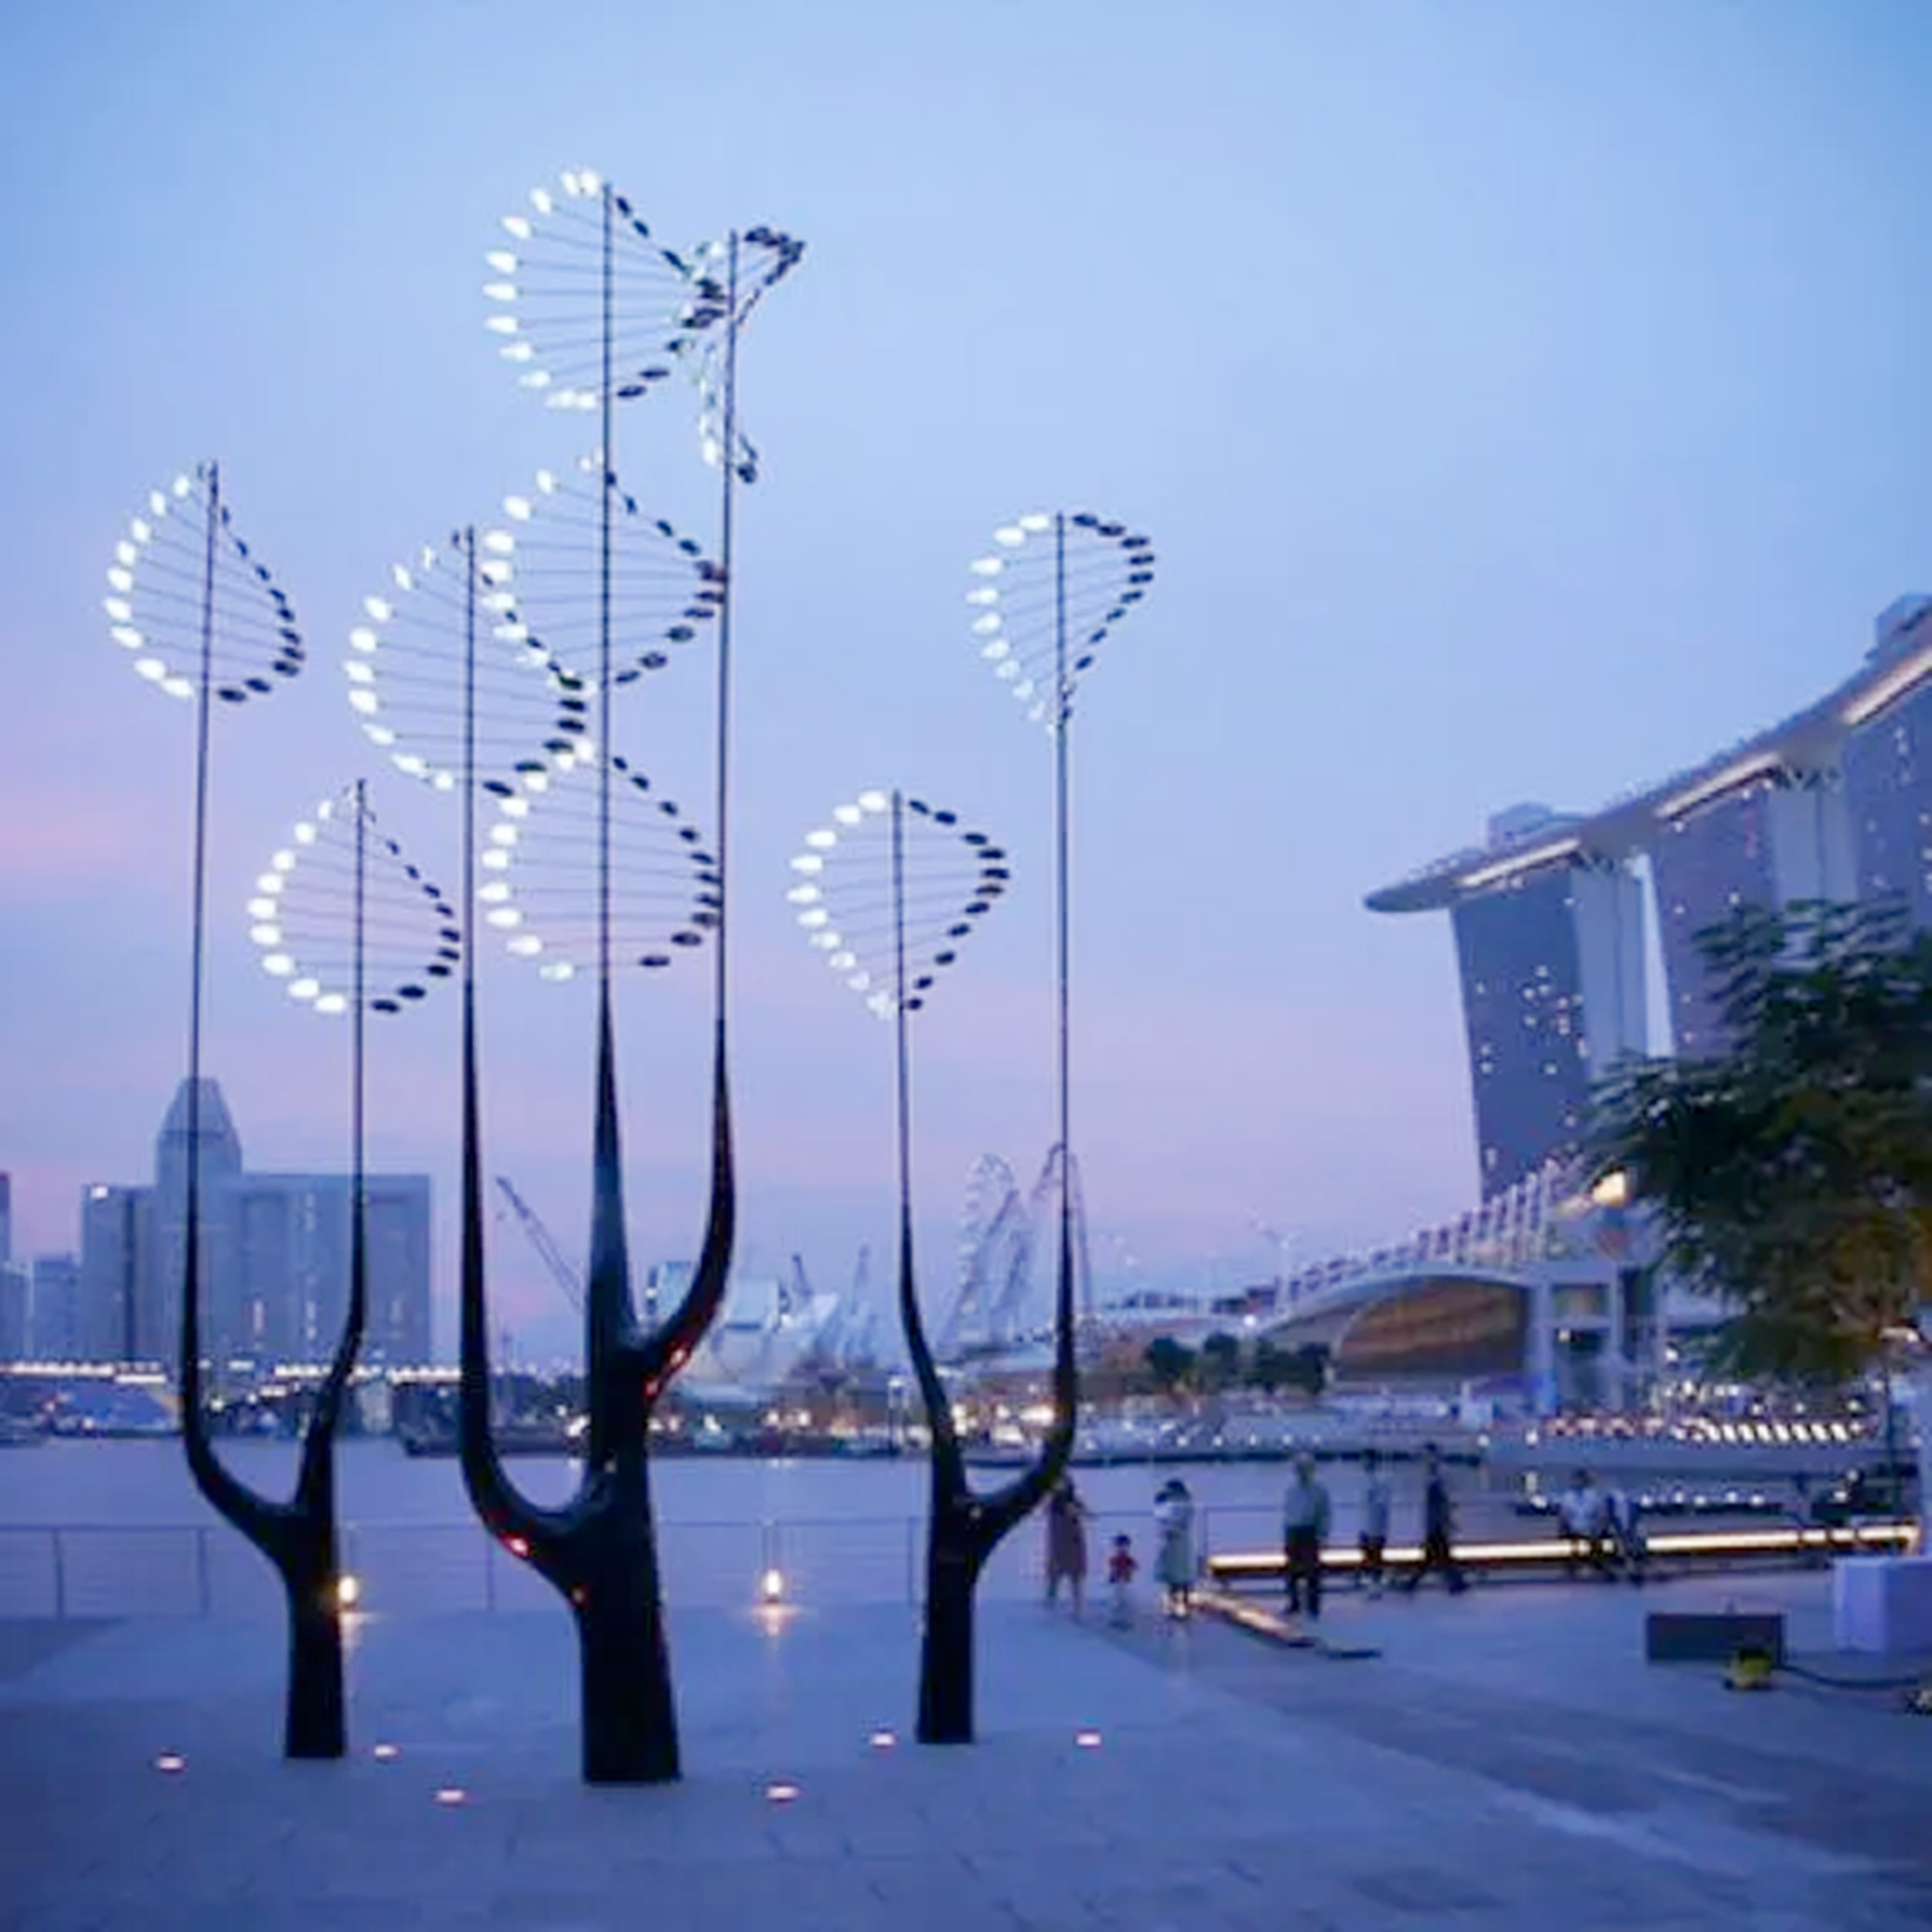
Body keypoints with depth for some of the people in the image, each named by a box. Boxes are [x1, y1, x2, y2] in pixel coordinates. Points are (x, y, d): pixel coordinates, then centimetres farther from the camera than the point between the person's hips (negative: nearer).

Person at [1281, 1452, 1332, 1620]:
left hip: (1310, 1534, -5)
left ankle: (1314, 1609, 2)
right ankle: (1294, 1605, 21)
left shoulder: (1318, 1489, -5)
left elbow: (1325, 1515, -5)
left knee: (1312, 1573, -4)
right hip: (1293, 1533, 5)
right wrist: (1285, 1538, 10)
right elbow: (1287, 1512, 13)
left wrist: (1322, 1536, -11)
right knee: (1293, 1572, 10)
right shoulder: (1292, 1488, 9)